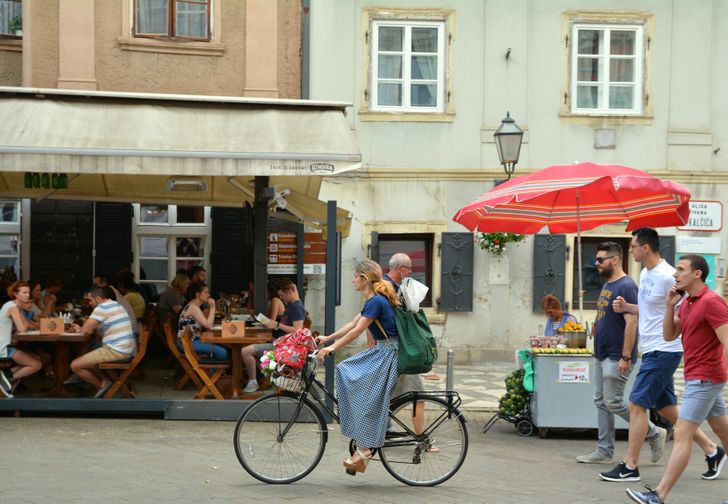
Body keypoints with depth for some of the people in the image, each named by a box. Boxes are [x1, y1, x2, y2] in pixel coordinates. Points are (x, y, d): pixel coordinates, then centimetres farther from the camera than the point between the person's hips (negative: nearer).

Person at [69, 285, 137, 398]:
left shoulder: (102, 308, -11)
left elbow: (86, 330, -14)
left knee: (75, 366, -7)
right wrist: (80, 329, 15)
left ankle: (103, 385, 4)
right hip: (128, 350, 10)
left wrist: (80, 329, 8)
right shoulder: (115, 305, 19)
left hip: (116, 351, -10)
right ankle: (106, 381, 7)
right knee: (87, 358, 28)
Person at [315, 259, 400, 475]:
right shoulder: (373, 300, 14)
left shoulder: (376, 301, -18)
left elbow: (357, 331, -20)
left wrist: (332, 347, -18)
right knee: (345, 371, 3)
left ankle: (364, 449, -12)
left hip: (389, 354, -10)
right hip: (381, 352, 10)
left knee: (366, 399, -14)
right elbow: (352, 324, 20)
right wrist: (328, 338, 20)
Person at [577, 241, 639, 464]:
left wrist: (626, 357, -24)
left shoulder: (626, 286, -16)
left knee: (613, 402, -7)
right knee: (601, 402, 9)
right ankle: (604, 451, 14)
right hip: (602, 355, 10)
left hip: (616, 358, -10)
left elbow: (631, 322, -21)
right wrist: (597, 326, 9)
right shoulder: (607, 285, 14)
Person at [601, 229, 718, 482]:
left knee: (637, 404, -8)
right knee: (667, 407, 15)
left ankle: (630, 467, -2)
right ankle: (711, 449, 24)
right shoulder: (645, 273, 11)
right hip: (652, 350, 10)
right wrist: (626, 307, 6)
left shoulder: (668, 276, -18)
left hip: (663, 351, -10)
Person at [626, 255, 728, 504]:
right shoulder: (687, 303, 12)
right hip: (697, 377, 10)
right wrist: (670, 305, 0)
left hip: (704, 378, -10)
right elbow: (669, 335, 12)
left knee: (682, 435, -11)